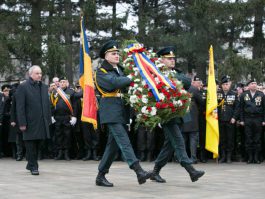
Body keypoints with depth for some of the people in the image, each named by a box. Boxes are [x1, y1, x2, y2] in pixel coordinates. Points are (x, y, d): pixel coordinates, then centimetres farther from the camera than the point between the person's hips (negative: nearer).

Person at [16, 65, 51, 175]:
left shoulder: (44, 87, 13)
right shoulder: (23, 87, -6)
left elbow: (47, 104, 17)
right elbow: (20, 107, -9)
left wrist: (48, 119, 10)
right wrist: (22, 123, -14)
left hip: (42, 122, 6)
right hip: (30, 122, -6)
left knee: (37, 145, 12)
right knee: (31, 145, -1)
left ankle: (31, 164, 24)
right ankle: (33, 166, 6)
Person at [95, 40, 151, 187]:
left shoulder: (120, 70, 21)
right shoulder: (101, 72, -2)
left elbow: (127, 86, 14)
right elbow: (115, 82, -20)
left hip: (122, 111, 8)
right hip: (111, 111, -7)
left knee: (113, 144, 8)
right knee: (124, 141, -17)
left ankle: (101, 176, 14)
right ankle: (138, 171, -27)